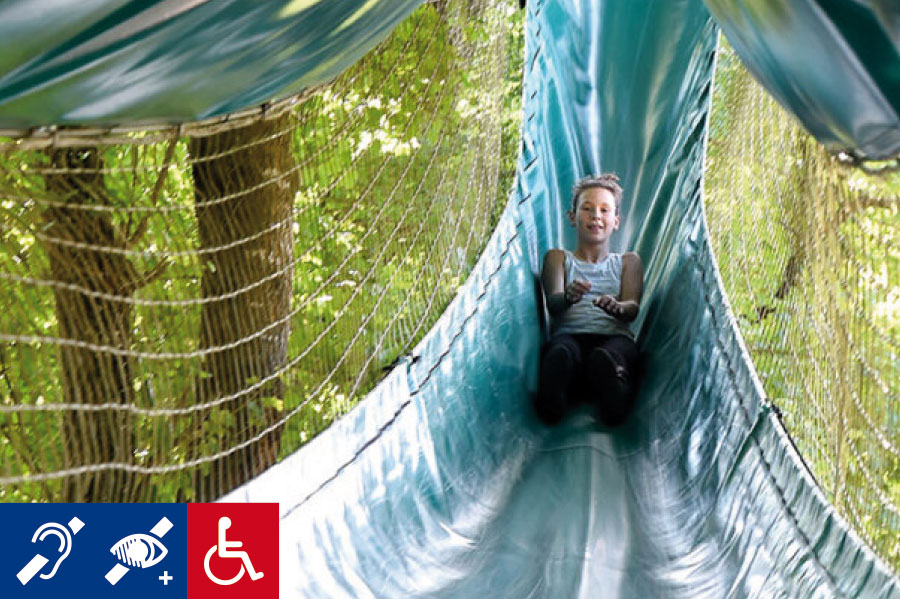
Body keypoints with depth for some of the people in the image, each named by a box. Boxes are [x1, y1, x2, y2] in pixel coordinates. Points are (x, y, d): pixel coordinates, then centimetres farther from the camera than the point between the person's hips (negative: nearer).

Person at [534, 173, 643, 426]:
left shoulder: (628, 261, 29)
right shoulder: (558, 258, 26)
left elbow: (633, 308, 8)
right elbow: (552, 303, 4)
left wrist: (617, 308, -20)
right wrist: (568, 297, -24)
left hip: (615, 337, 0)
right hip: (569, 334, 0)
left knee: (604, 356, -41)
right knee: (562, 353, -42)